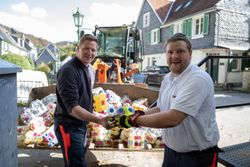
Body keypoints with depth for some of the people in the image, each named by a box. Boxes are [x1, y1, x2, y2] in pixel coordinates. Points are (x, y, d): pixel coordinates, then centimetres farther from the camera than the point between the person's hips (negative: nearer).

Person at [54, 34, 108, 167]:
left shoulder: (88, 68, 7)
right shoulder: (68, 71, -23)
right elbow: (72, 108, -29)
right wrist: (99, 120, -38)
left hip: (81, 125, 9)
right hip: (69, 127, -9)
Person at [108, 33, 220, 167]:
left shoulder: (198, 79, -24)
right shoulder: (167, 78, 3)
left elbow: (172, 118, -32)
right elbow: (160, 108, 10)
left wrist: (133, 120, -24)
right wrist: (139, 115, -7)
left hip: (198, 155, -6)